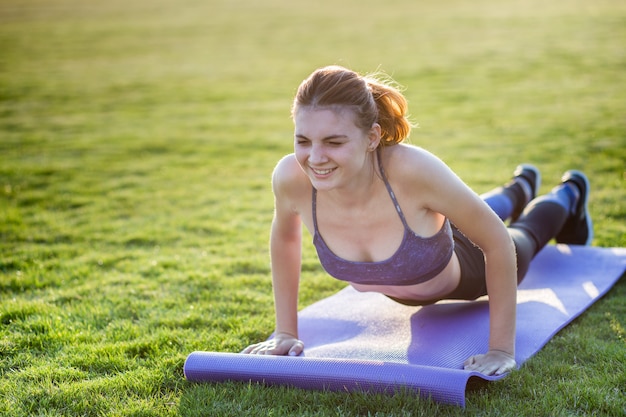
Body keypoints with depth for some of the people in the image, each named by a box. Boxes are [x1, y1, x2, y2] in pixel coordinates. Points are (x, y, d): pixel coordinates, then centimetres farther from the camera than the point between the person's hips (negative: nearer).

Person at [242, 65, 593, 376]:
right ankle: (522, 188, 72)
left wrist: (502, 350, -29)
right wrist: (286, 332, -10)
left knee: (524, 235, 34)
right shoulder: (291, 178, -37)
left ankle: (568, 195, 68)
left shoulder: (413, 169, -47)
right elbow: (285, 236, -13)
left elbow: (498, 242, -32)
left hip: (466, 270, -3)